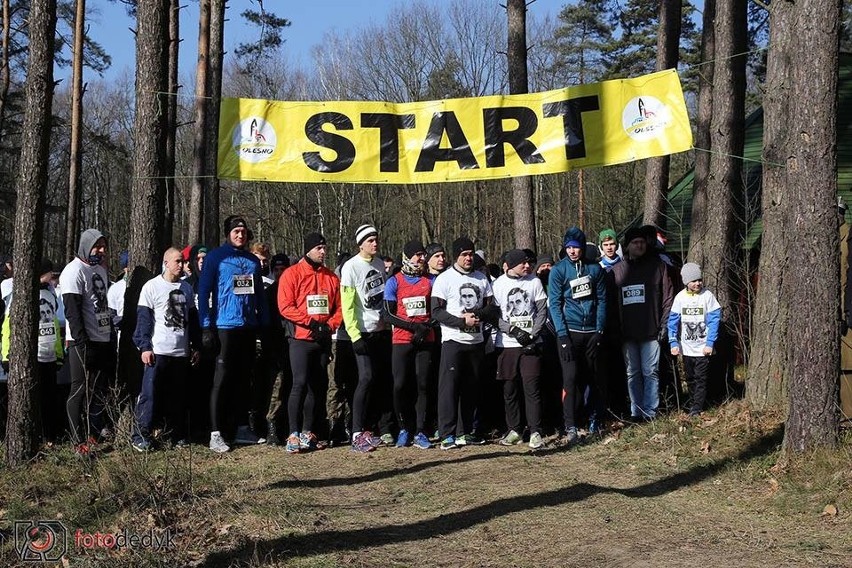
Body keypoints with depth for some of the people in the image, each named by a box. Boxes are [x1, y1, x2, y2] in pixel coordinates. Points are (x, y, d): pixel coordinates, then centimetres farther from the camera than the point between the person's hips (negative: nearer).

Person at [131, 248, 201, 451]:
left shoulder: (186, 288, 14)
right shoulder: (152, 286, -3)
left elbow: (192, 319, 19)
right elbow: (143, 319, -6)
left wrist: (196, 346, 15)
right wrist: (145, 347, -12)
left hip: (182, 352, 5)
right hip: (158, 350, -5)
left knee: (178, 396, 9)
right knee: (150, 394, -6)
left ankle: (178, 436, 16)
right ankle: (140, 437, -2)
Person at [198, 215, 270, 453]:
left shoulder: (253, 261, 13)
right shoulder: (216, 257, -3)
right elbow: (204, 292, -7)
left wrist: (265, 324, 11)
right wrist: (206, 327, -13)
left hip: (249, 327, 5)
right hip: (225, 326, -5)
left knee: (243, 379, 12)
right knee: (222, 379, -5)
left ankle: (243, 429, 20)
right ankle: (215, 433, -3)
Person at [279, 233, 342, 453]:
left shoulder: (331, 277, 13)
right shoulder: (292, 274, -3)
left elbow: (339, 307, 13)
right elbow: (285, 306, -10)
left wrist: (330, 325, -6)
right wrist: (310, 321, -17)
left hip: (323, 339, 6)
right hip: (301, 338, -6)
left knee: (317, 385, 8)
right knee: (300, 383, -14)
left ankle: (307, 432, 17)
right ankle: (294, 434, -13)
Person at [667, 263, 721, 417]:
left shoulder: (707, 295, -10)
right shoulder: (680, 297, -2)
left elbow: (714, 320, -11)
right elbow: (673, 321, 1)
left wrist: (710, 343, -16)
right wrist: (673, 343, -6)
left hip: (703, 347, -4)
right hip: (686, 347, 4)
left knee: (701, 378, -2)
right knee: (690, 378, 15)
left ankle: (697, 409, 0)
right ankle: (694, 402, 29)